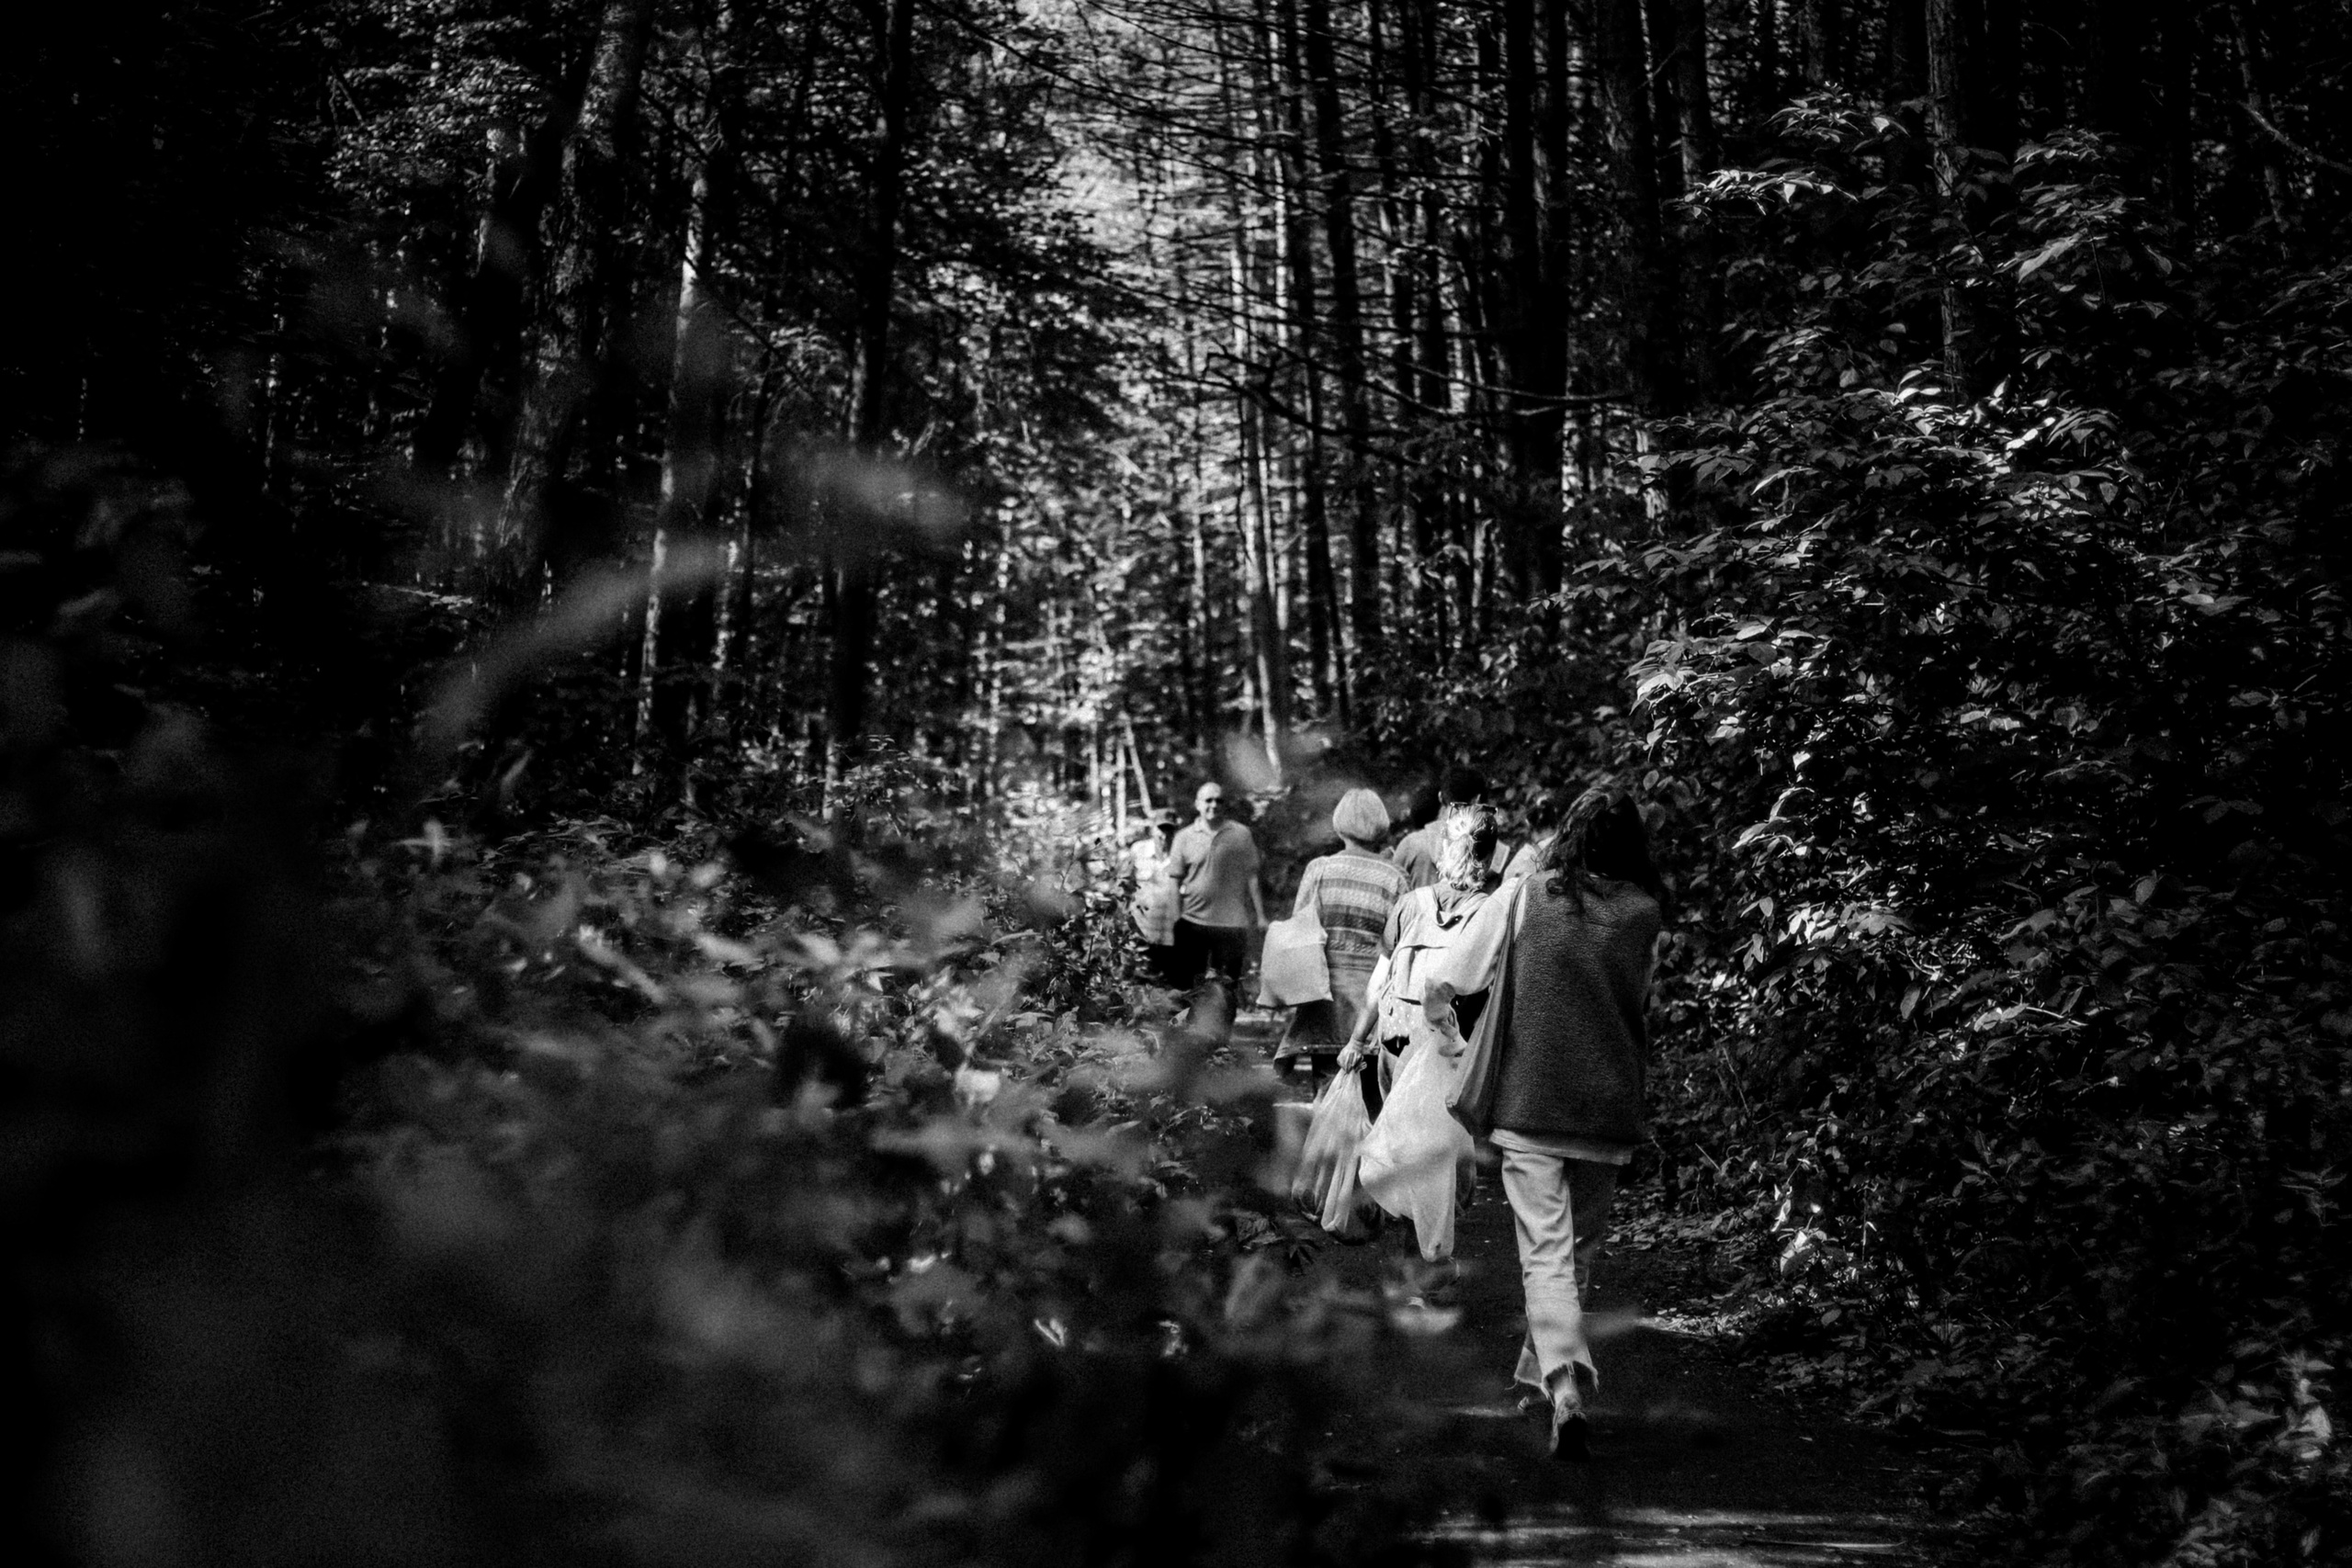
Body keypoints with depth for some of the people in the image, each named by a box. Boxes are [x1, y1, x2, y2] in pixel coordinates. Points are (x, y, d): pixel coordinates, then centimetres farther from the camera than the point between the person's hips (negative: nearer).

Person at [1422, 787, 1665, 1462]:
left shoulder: (1524, 899, -5)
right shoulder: (1647, 914, -1)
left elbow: (1440, 988, -3)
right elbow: (1641, 999, 10)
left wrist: (1443, 1025, 15)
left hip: (1530, 1102, -2)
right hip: (1609, 1107, 2)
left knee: (1545, 1250, -3)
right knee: (1581, 1245, 19)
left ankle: (1565, 1394, -18)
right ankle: (1541, 1369, 30)